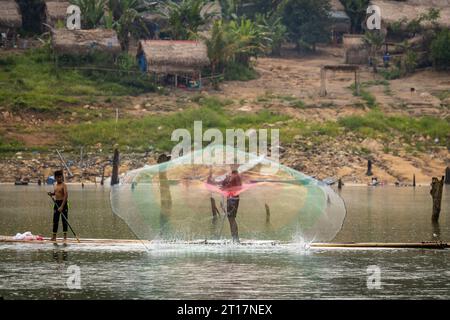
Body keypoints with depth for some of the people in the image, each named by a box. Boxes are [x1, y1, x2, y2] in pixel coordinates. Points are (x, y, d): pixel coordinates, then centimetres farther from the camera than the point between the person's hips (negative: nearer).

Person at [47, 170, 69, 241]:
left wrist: (62, 206, -27)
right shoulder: (55, 185, 10)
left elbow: (66, 196, -21)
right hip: (56, 203, 7)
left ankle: (65, 236, 3)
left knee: (64, 220, -2)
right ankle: (54, 236, 14)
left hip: (63, 203, -7)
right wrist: (51, 194, 3)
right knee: (55, 220, 9)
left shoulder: (63, 185, -13)